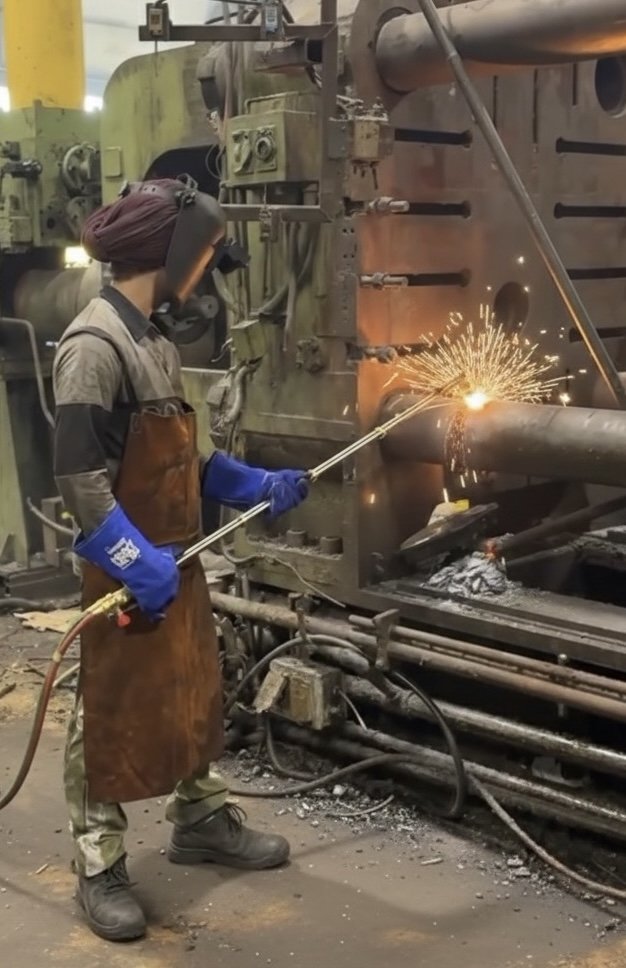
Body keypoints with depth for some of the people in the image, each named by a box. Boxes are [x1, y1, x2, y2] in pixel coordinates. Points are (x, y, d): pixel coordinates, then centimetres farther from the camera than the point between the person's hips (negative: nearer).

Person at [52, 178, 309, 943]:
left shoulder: (152, 337, 9)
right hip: (131, 571, -9)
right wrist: (138, 563, -27)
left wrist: (258, 487, 16)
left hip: (178, 557, 9)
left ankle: (202, 821, 39)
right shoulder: (95, 344, -20)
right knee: (113, 712, 4)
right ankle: (99, 867, 18)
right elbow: (79, 478, -24)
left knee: (193, 693, 20)